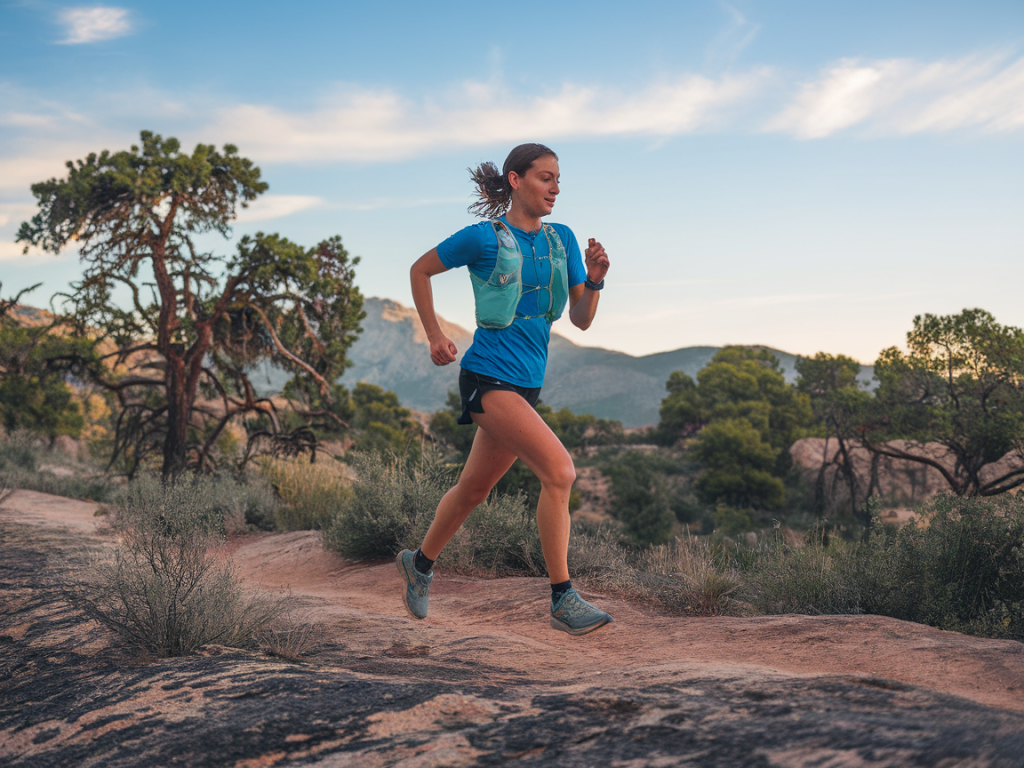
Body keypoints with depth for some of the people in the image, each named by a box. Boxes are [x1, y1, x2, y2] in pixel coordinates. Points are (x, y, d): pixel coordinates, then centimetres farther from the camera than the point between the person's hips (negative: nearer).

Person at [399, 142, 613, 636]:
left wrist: (594, 280, -9)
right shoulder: (485, 237, -6)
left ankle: (419, 563, 42)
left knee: (474, 489, 19)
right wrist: (435, 337, 3)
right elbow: (420, 270, 7)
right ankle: (562, 600, -15)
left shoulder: (562, 240, 10)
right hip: (489, 377, -7)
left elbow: (581, 320, 10)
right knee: (559, 470, -21)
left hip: (527, 384, 7)